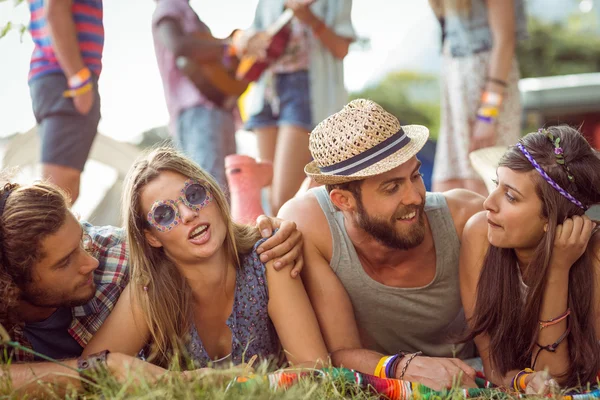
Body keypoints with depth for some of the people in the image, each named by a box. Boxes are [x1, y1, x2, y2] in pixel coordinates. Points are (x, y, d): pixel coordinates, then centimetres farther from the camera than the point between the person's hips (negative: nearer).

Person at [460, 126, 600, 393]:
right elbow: (494, 367, -14)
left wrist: (557, 270, -27)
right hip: (501, 391, 1)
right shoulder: (480, 234, -18)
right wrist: (524, 381, -35)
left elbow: (553, 379, -19)